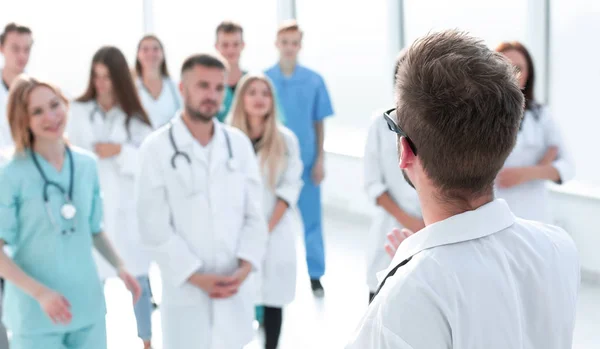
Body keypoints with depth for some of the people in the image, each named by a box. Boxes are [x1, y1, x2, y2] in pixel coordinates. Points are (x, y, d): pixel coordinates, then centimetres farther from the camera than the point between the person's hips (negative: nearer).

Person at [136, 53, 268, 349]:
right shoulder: (157, 148, -7)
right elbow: (155, 228, -10)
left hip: (234, 288, 4)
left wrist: (245, 267, -10)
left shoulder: (239, 143, 5)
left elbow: (253, 215, 5)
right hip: (186, 290, -3)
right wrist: (196, 276, -14)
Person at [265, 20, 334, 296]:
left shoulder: (314, 81, -2)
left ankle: (315, 275, 17)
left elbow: (319, 123, 3)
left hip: (306, 159, 0)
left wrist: (320, 160, 0)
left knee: (311, 219, 6)